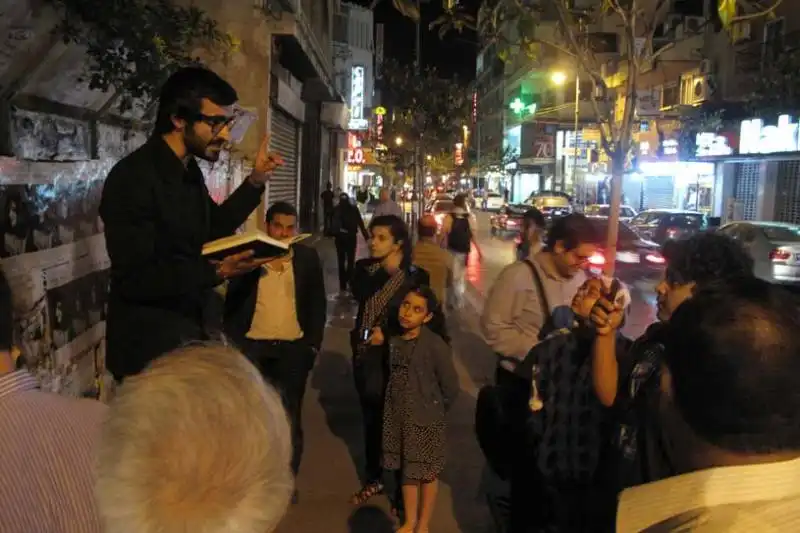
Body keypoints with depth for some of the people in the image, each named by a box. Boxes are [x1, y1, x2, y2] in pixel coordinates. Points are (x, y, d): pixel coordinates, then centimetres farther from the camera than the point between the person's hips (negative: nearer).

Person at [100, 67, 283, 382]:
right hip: (149, 343, -8)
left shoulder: (188, 171, 5)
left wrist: (255, 181, 11)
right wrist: (216, 272, -32)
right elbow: (135, 278, -25)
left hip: (187, 330, 8)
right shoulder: (132, 178, -21)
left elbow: (212, 229, 19)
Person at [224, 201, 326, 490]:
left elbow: (317, 303, 6)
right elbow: (232, 303, 2)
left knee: (290, 417, 10)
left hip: (293, 348, 1)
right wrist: (233, 343, -3)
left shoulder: (308, 257, 3)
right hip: (253, 346, 0)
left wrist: (313, 344, -1)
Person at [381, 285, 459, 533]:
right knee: (407, 471, 17)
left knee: (427, 473, 12)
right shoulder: (394, 340, -2)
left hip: (426, 419, -5)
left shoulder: (435, 345, -19)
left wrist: (436, 410, -1)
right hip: (399, 417, 5)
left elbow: (451, 386, -13)